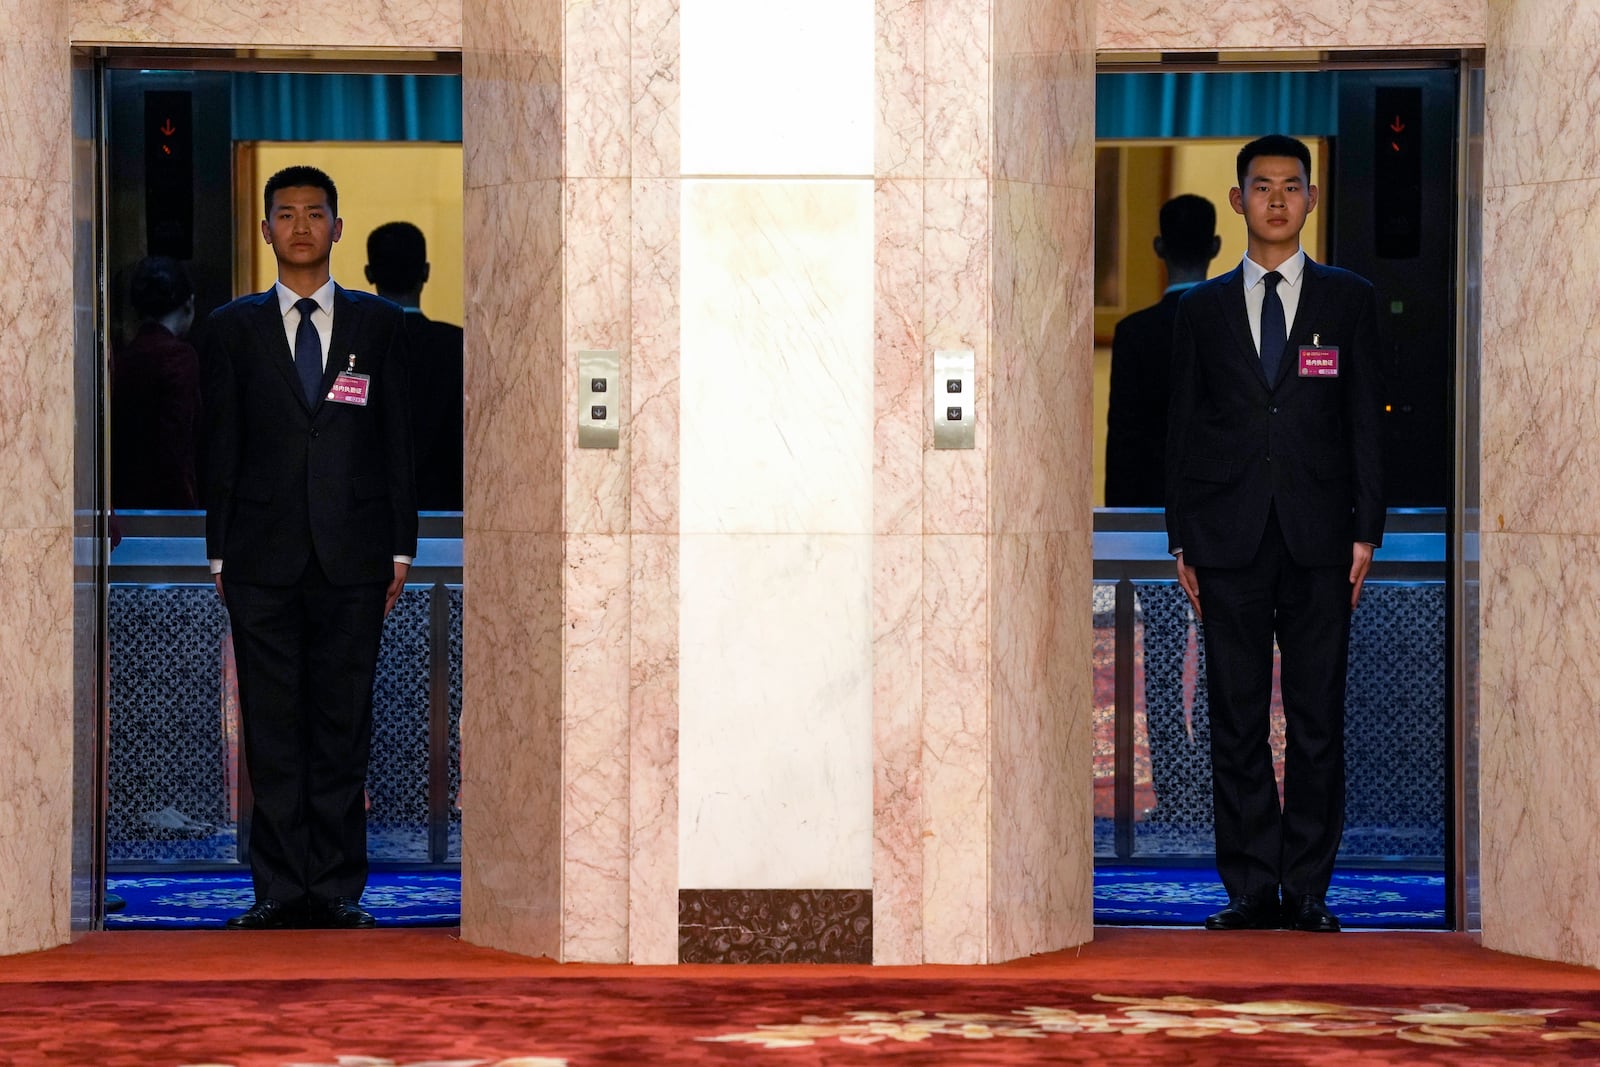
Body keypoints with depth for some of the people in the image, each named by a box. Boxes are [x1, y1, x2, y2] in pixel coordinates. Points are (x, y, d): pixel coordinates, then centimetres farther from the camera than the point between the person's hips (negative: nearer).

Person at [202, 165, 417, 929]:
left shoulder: (378, 324, 9)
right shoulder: (234, 328, 9)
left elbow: (397, 440, 8)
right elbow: (221, 445, 8)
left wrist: (400, 548, 2)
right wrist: (220, 551, 2)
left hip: (351, 553, 0)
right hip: (263, 553, 0)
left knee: (343, 724, 2)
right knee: (271, 730, 1)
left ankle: (337, 888, 7)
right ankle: (279, 888, 5)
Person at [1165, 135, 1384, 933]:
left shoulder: (1349, 300, 8)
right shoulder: (1202, 308, 11)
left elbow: (1365, 420, 6)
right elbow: (1182, 428, 10)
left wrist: (1365, 531, -2)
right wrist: (1183, 540, 4)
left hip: (1317, 540, -1)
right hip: (1229, 538, 1)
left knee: (1316, 723, 0)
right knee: (1236, 724, 1)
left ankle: (1308, 890, 5)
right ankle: (1250, 889, 6)